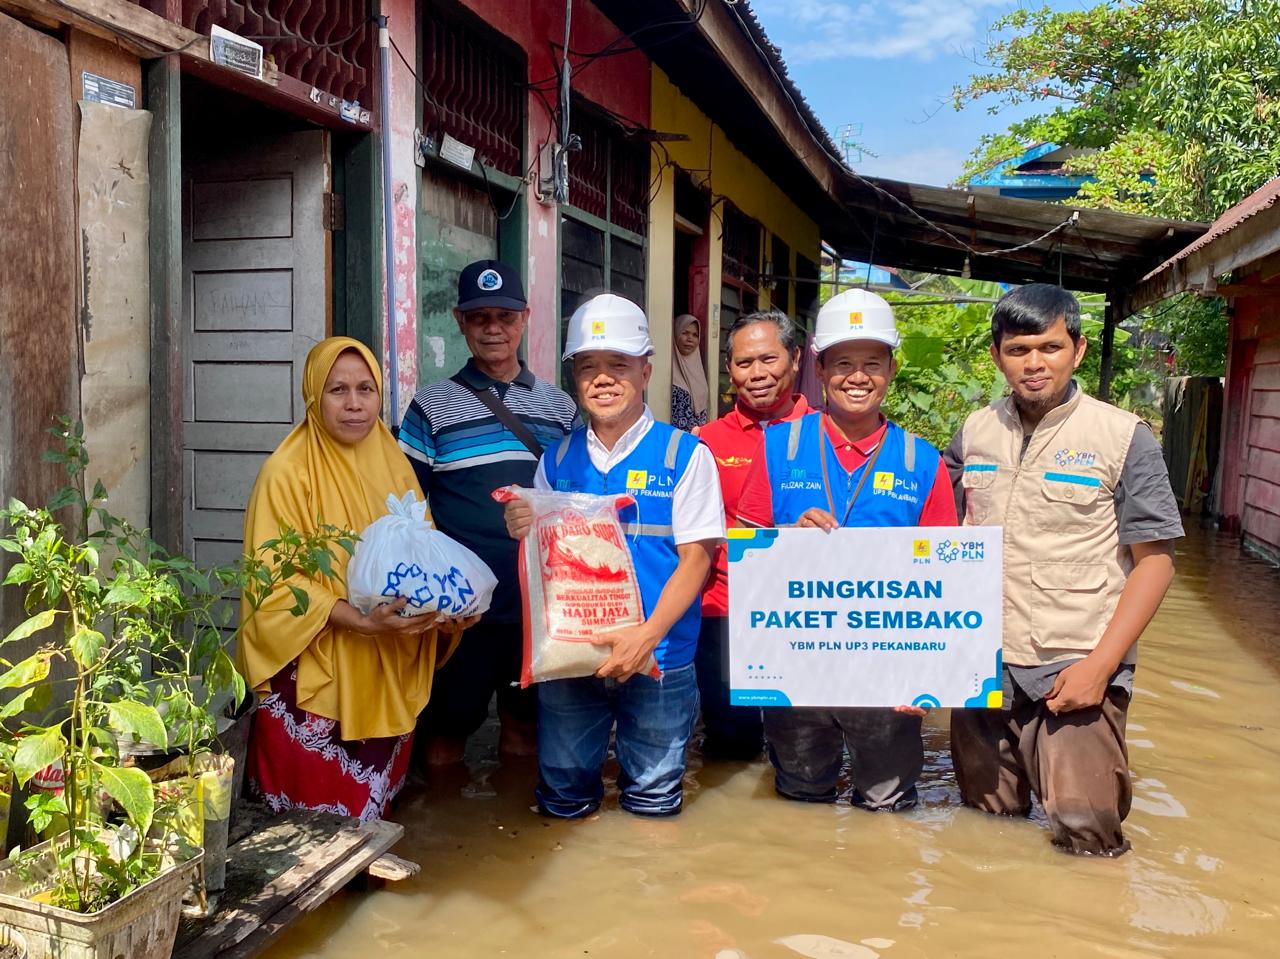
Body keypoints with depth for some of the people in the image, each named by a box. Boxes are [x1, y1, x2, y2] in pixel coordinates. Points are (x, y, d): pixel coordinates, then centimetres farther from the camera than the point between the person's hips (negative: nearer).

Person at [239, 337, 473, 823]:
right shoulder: (287, 472, -11)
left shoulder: (393, 463, 6)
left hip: (386, 675, 5)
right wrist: (360, 620, -26)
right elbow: (277, 585, -14)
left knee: (369, 811, 14)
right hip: (312, 677, -5)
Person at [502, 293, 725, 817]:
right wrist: (524, 533, -12)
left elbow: (695, 557, -10)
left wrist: (648, 634, -21)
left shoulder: (684, 454, -6)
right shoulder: (558, 458, 6)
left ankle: (642, 779, 38)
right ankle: (583, 782, 40)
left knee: (652, 801, 8)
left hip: (658, 656, -3)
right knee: (562, 800, 11)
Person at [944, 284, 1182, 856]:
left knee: (1085, 836, -4)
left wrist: (1100, 665, -13)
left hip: (1076, 671, -4)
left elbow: (1154, 560, -6)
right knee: (986, 829, 16)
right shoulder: (975, 432, 5)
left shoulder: (1123, 437, -6)